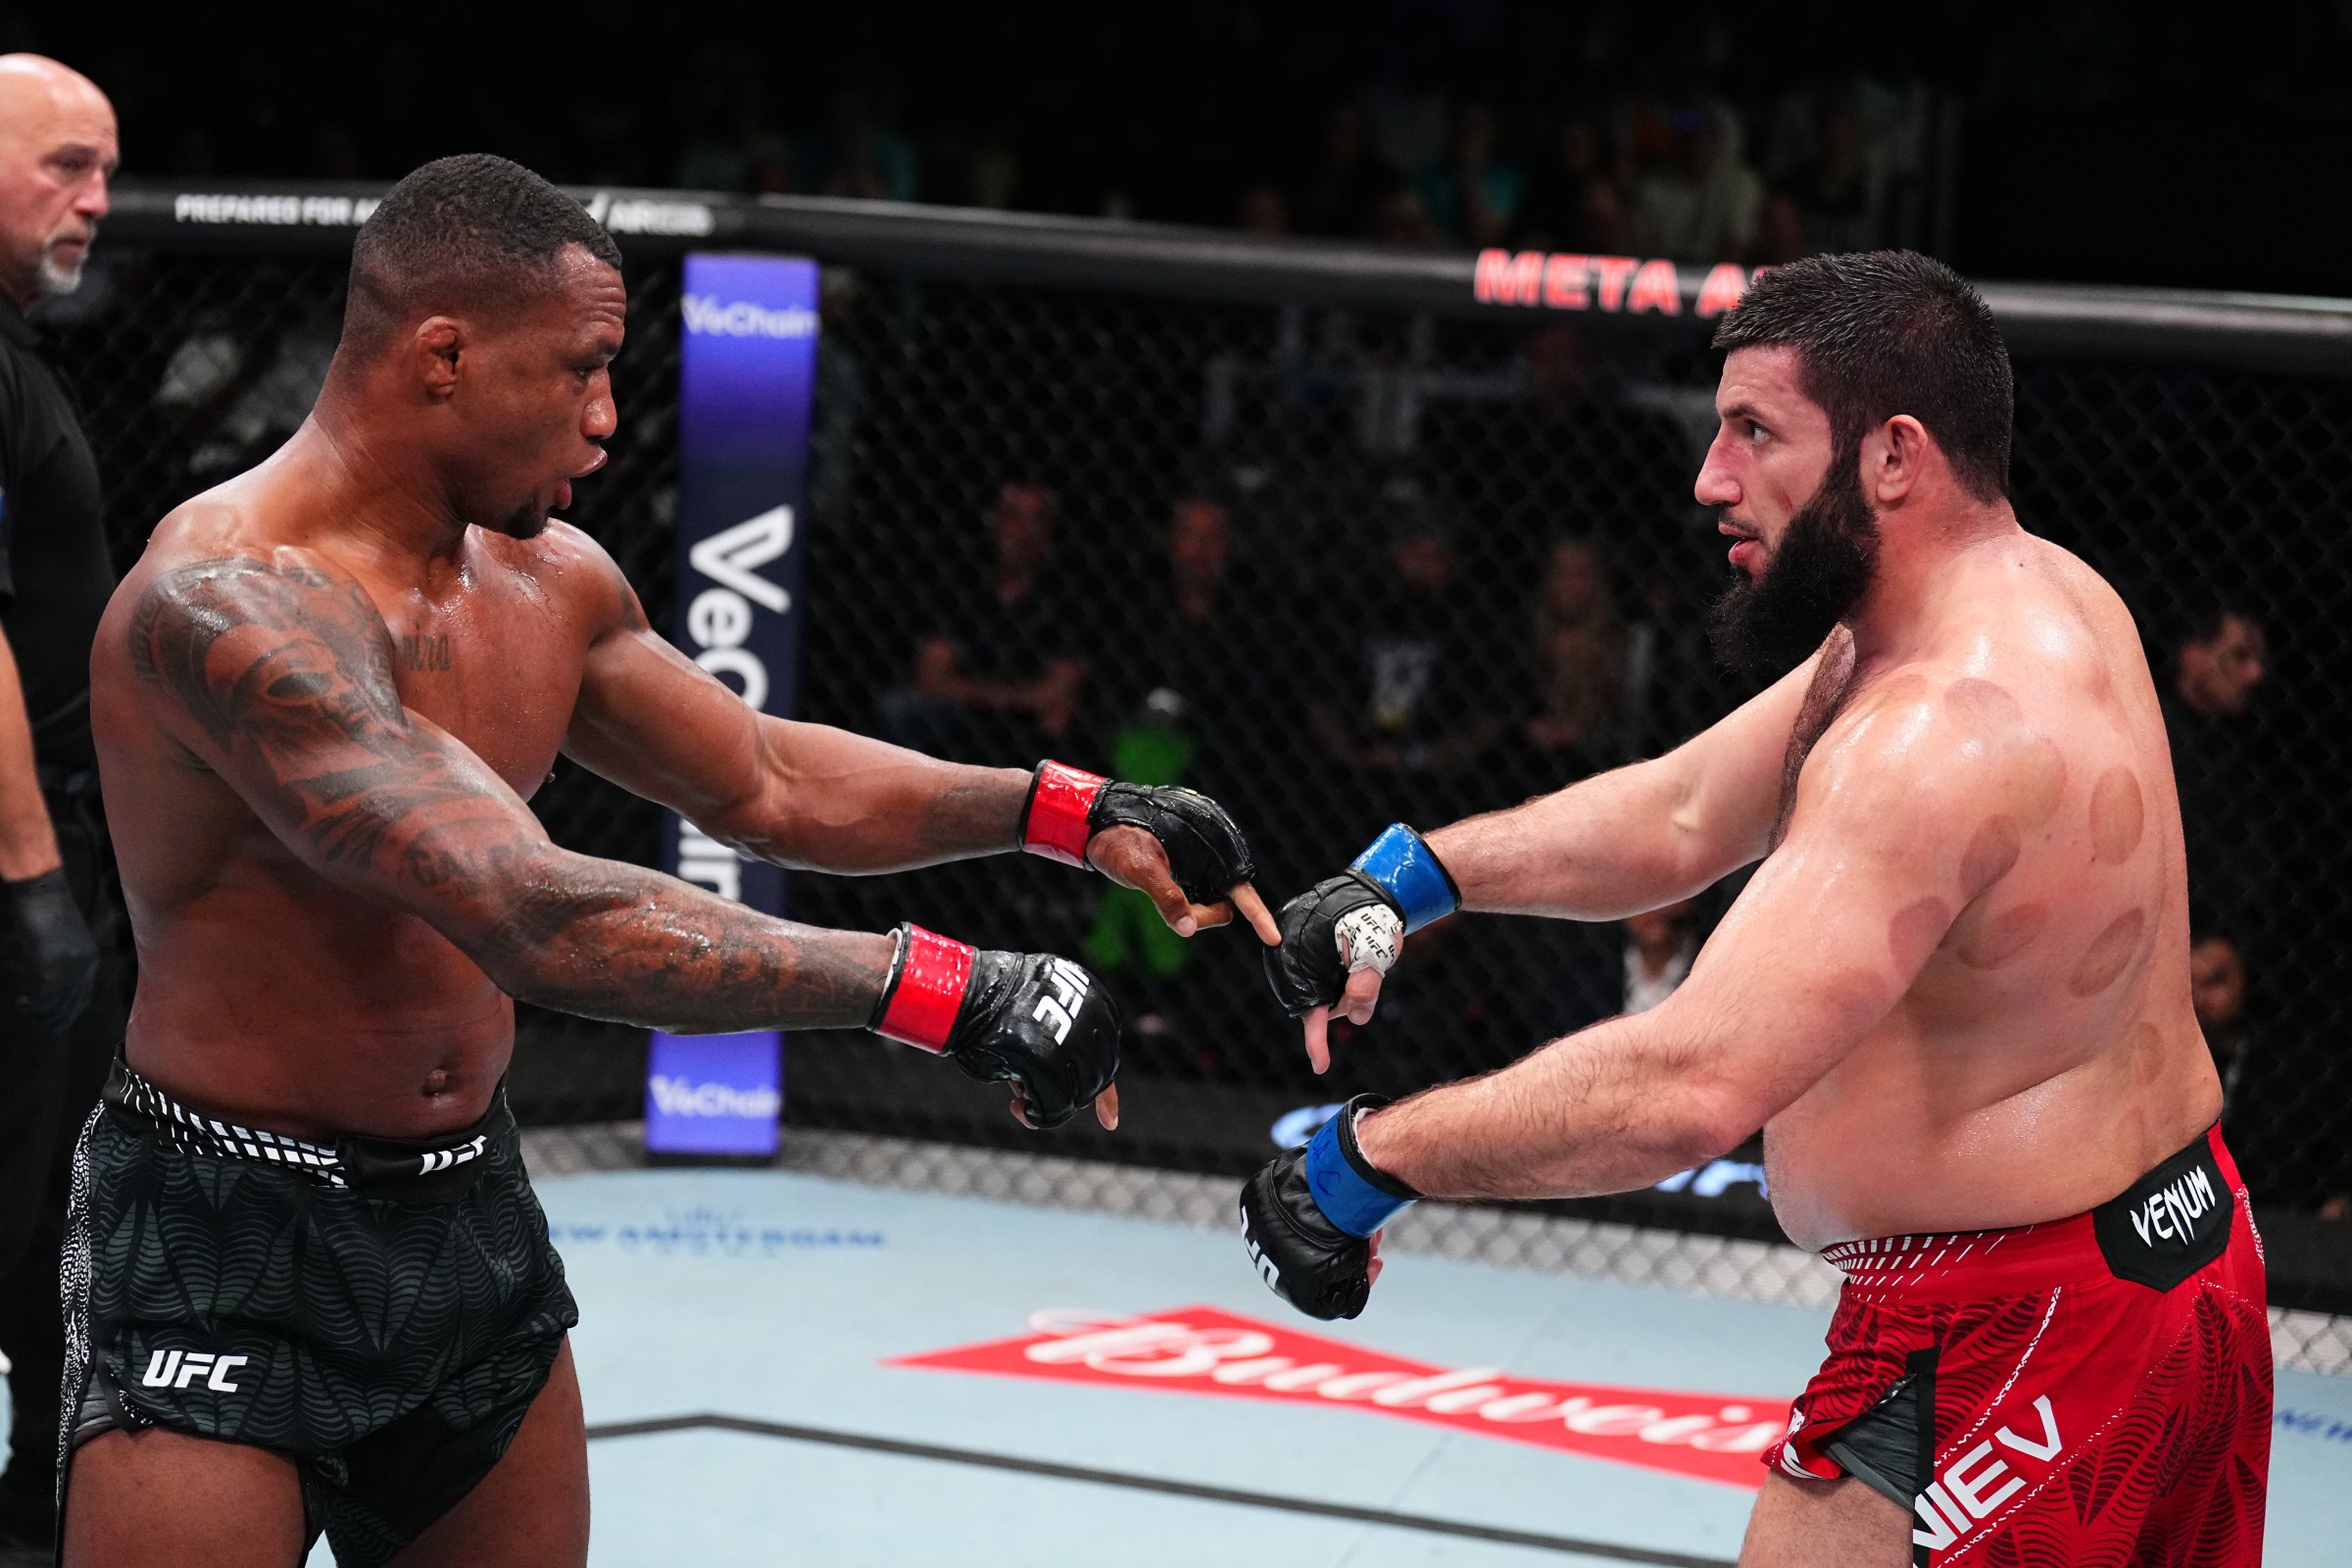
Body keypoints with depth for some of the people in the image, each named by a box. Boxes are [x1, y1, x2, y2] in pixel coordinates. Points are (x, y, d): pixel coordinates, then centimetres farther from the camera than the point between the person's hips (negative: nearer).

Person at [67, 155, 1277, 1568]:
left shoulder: (550, 578, 3)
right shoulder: (229, 603, -25)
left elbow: (764, 781, 19)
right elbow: (534, 916, -34)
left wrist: (1073, 811, 6)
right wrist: (942, 988, -35)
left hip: (475, 1221, 8)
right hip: (233, 1252, -8)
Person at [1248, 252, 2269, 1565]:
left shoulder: (1950, 731, -27)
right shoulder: (2040, 595, 5)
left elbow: (1688, 1086, -36)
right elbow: (1684, 818, 12)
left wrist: (1362, 1162, -28)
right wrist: (1407, 877, 1)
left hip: (2006, 1345, -11)